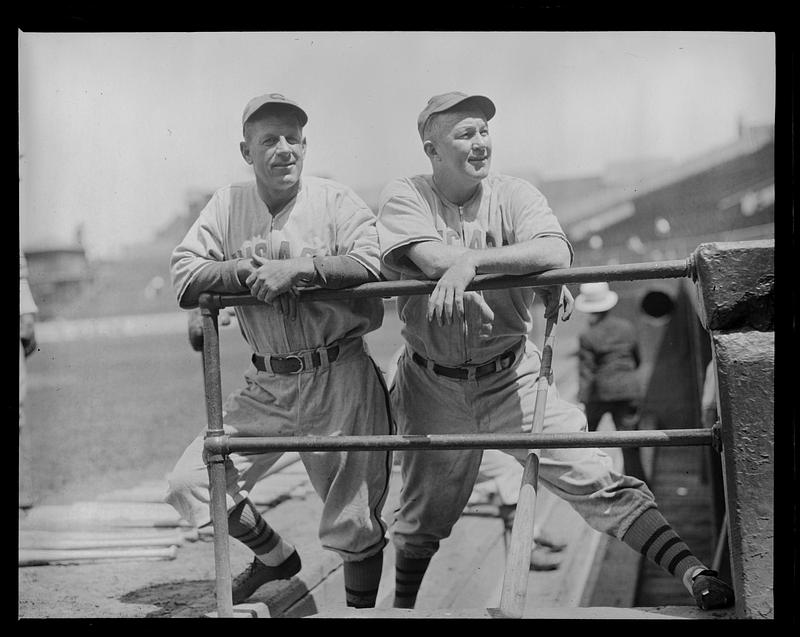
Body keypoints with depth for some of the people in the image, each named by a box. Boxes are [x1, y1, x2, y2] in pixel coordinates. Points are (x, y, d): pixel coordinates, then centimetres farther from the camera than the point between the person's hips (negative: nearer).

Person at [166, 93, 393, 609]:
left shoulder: (336, 201, -4)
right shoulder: (228, 206, 7)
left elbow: (374, 265, -20)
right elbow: (184, 281, -2)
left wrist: (296, 267, -25)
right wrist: (250, 268, -15)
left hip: (340, 380, -3)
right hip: (267, 385, 4)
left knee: (355, 523, 3)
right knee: (191, 484, -1)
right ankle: (276, 556, 25)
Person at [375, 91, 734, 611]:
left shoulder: (515, 195, -2)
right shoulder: (405, 198, -5)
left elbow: (555, 252, -22)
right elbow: (434, 260, -25)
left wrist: (469, 263, -33)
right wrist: (540, 278, -24)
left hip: (513, 376, 0)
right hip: (433, 387, 0)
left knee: (595, 479, -11)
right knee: (421, 517, 16)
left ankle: (693, 573, -13)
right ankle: (401, 606, 38)